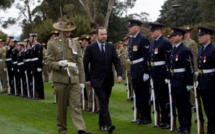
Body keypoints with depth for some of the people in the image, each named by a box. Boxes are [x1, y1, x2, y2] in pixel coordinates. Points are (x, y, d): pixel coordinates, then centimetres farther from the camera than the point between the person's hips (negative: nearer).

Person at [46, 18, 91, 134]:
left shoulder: (75, 43, 12)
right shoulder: (52, 44, 3)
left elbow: (80, 63, 12)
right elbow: (49, 63, 0)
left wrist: (81, 80, 8)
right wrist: (59, 64, -21)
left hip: (74, 79, 2)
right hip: (60, 79, -2)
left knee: (76, 105, -7)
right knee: (61, 106, 6)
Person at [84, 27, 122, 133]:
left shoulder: (111, 47, 5)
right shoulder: (90, 48, -5)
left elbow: (116, 61, 4)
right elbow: (85, 64, -1)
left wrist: (119, 74, -11)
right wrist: (87, 79, -2)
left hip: (108, 80, 4)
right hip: (97, 80, -4)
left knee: (105, 102, 11)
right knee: (103, 102, -13)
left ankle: (102, 124, 21)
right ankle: (108, 125, -21)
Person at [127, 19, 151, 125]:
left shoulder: (143, 39, -13)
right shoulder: (131, 39, 13)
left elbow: (147, 56, -16)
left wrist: (146, 72, -19)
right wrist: (131, 70, 15)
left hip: (141, 70, -8)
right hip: (134, 70, 9)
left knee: (144, 94, -2)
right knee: (137, 94, 13)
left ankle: (147, 118, 6)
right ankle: (141, 115, 22)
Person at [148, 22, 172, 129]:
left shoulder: (165, 42, -12)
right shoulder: (152, 43, 14)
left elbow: (169, 59, -16)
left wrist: (168, 76, -19)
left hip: (162, 74, -8)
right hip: (155, 74, 8)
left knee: (164, 97, -2)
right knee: (159, 97, 12)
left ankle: (168, 120, 7)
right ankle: (164, 119, 22)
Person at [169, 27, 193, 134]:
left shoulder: (185, 50, -13)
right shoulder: (173, 49, 13)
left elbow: (190, 68, -17)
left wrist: (189, 84, -19)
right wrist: (170, 79, 12)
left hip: (182, 82, -8)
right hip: (174, 81, 8)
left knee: (185, 105, 1)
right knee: (178, 104, 14)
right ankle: (181, 125, 24)